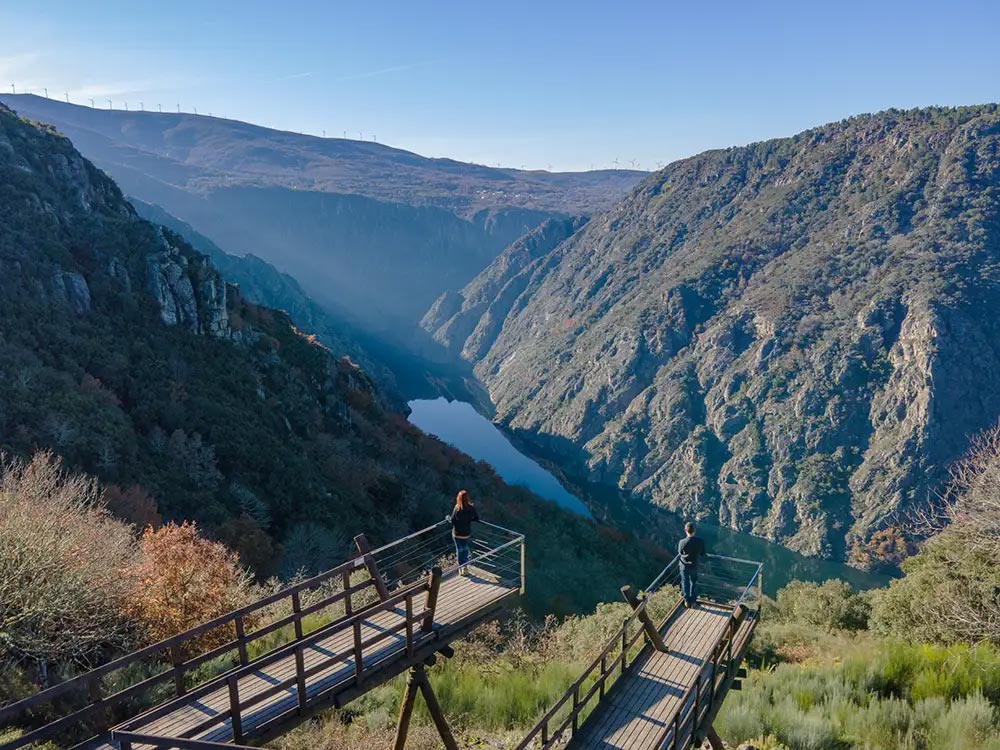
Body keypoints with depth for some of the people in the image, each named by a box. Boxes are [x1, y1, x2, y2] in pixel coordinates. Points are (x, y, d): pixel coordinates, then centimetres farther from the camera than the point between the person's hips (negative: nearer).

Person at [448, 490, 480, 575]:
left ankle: (460, 568, 23)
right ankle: (464, 566, 24)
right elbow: (477, 518, -4)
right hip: (467, 533, 2)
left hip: (457, 534, -2)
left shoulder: (457, 509, -22)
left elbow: (452, 521, -15)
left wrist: (448, 518, 5)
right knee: (465, 549, 22)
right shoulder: (471, 508, -16)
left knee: (459, 550, 14)